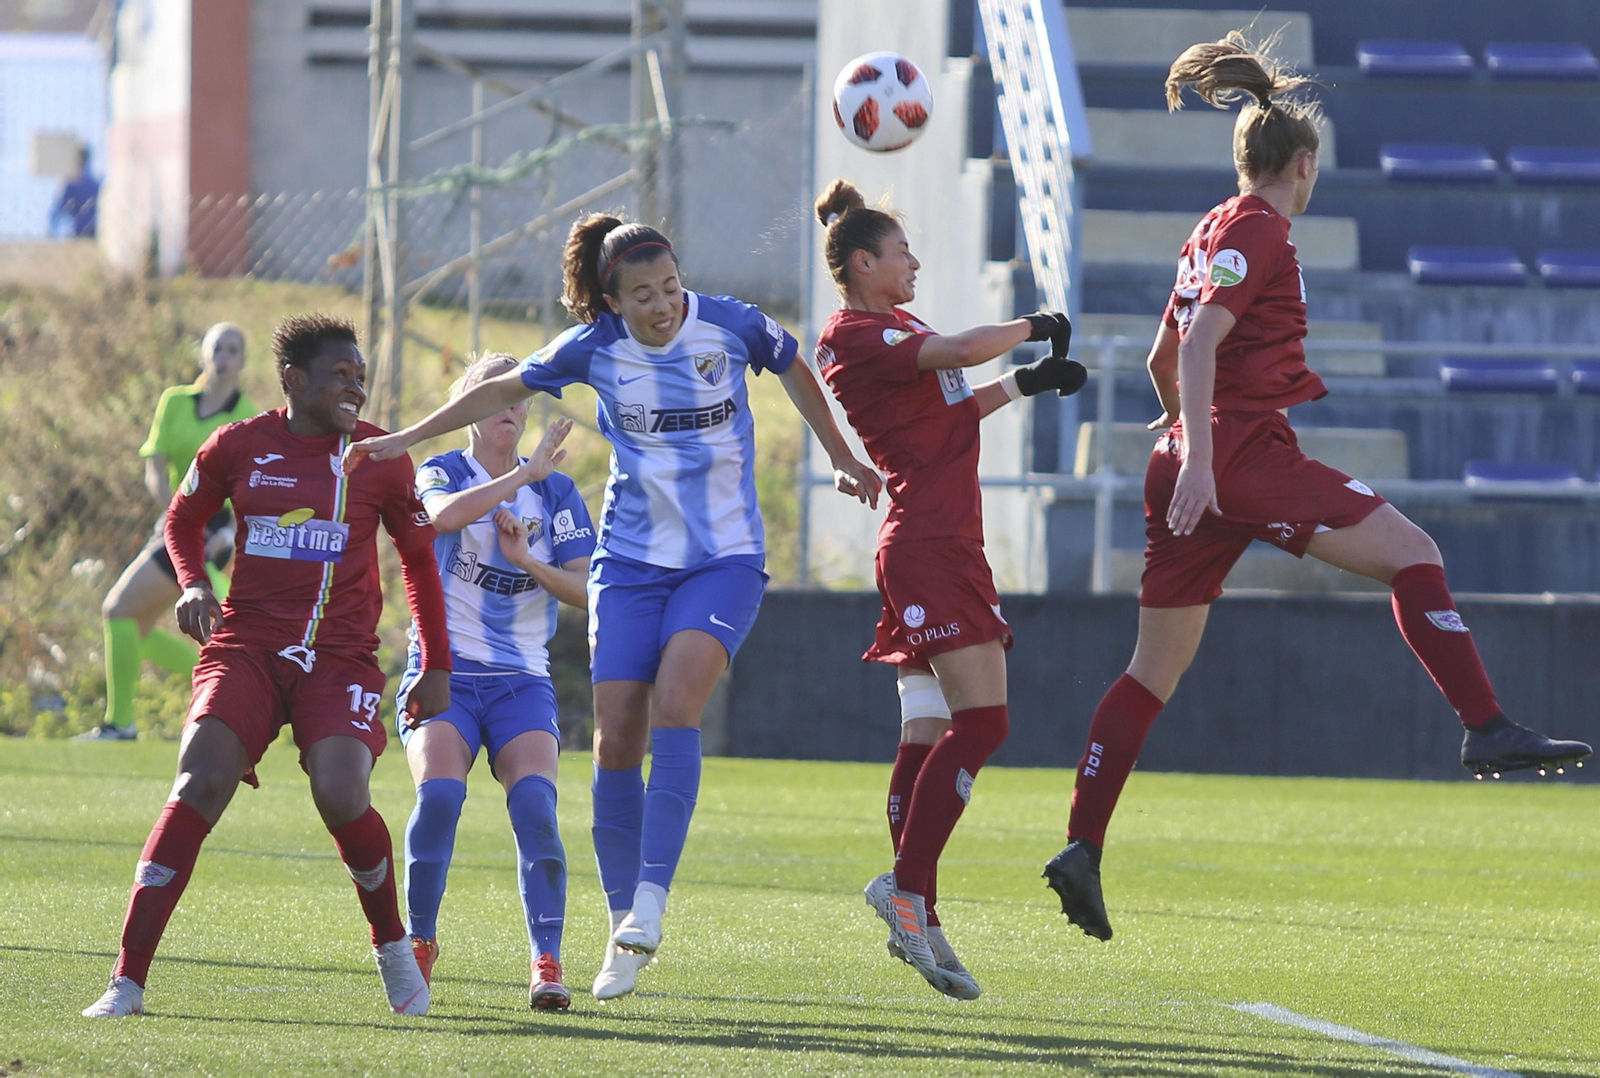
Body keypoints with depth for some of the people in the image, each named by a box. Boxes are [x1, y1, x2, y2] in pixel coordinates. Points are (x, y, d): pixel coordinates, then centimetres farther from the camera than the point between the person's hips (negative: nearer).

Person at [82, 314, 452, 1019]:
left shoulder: (380, 459, 4)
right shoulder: (237, 448, 3)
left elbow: (418, 559, 15)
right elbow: (183, 520, 21)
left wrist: (436, 667, 13)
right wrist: (193, 584, 1)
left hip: (340, 657, 0)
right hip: (245, 647, 0)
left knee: (341, 796, -22)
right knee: (199, 786, -18)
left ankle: (392, 947, 7)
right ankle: (127, 982, -17)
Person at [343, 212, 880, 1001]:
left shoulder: (731, 326, -8)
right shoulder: (594, 347, -5)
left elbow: (793, 371, 13)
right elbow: (501, 393, 11)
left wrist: (842, 462, 19)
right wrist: (403, 441, 14)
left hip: (724, 558, -2)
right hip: (631, 560, 2)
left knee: (675, 704, -24)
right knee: (617, 736, -6)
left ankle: (650, 900, -23)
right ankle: (624, 929, 5)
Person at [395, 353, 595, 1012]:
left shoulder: (555, 492, 9)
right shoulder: (442, 473, 2)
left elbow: (585, 590, 2)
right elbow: (443, 515, -23)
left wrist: (527, 561, -15)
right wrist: (526, 474, -22)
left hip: (522, 681, 2)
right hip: (443, 673, -2)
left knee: (535, 801, -22)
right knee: (439, 793, -24)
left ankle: (546, 962, -21)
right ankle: (420, 942, -5)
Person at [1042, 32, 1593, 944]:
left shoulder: (1215, 230, 20)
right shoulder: (1257, 231, -6)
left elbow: (1163, 360, 28)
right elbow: (1200, 343, -19)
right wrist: (1199, 456, -28)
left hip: (1199, 463, 9)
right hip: (1246, 452, -9)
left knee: (1157, 669, 9)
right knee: (1411, 552, -10)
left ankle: (1082, 850, 6)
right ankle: (1487, 729, -22)